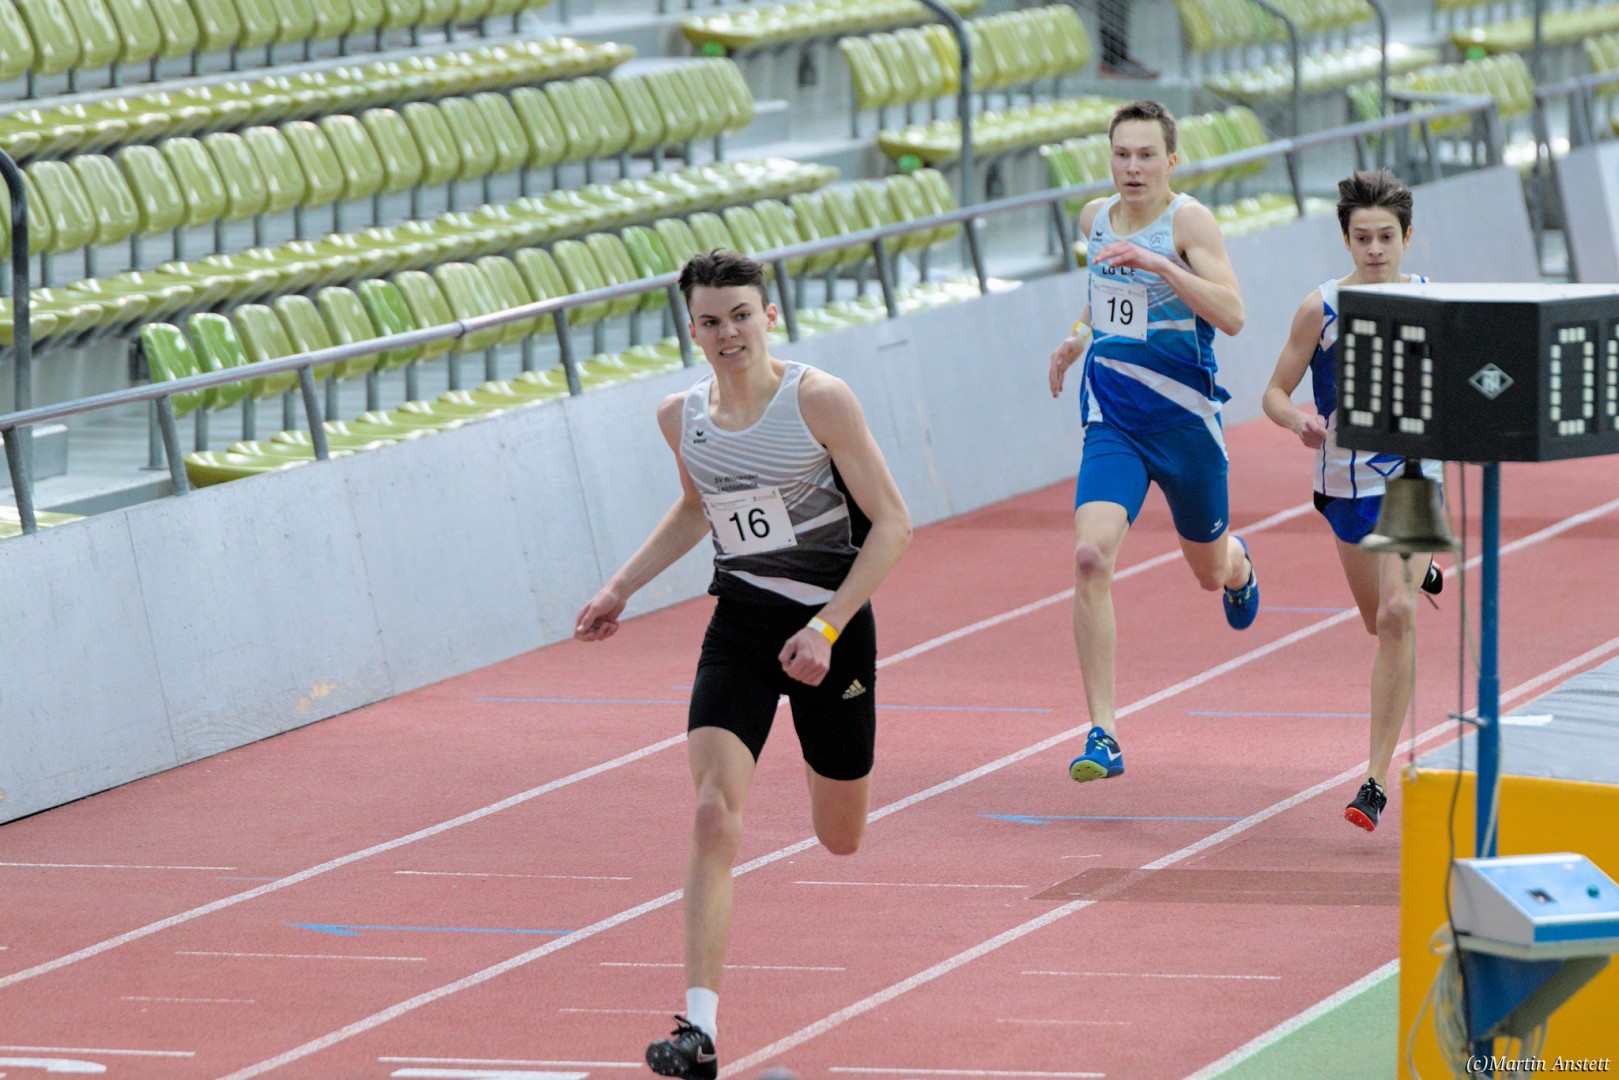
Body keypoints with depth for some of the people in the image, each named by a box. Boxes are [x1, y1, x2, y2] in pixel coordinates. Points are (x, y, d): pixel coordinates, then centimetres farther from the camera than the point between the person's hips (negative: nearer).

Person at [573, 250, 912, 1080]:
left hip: (831, 625, -2)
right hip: (739, 627, 2)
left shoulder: (819, 401, -15)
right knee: (713, 815, -17)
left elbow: (892, 524, -13)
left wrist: (826, 629, -20)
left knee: (839, 838, 13)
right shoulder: (681, 416, -1)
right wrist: (621, 589, 13)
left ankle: (830, 772, 54)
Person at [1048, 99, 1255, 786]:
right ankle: (1102, 735, -19)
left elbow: (1232, 316, -24)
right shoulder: (1095, 217, 5)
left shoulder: (1187, 220, -12)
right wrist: (1079, 338, 9)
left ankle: (1239, 564, 60)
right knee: (1091, 557, -20)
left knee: (1210, 570, 17)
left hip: (1184, 420, -3)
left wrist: (1156, 264, -32)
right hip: (1112, 422, 3)